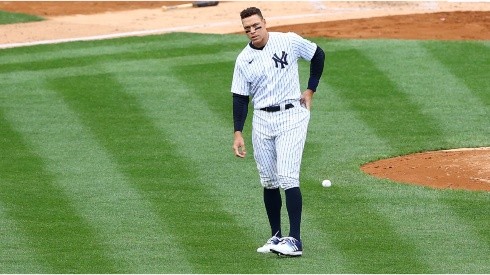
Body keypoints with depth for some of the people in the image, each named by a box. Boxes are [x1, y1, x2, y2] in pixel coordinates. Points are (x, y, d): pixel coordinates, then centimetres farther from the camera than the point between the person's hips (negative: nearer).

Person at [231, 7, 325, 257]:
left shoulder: (289, 41, -5)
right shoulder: (243, 60, 2)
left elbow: (318, 55, 10)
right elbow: (240, 98, 5)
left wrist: (310, 91, 6)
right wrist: (238, 133, -3)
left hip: (292, 116, -4)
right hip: (262, 121, 4)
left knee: (288, 177, -14)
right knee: (268, 182, 7)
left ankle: (295, 240, -16)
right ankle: (276, 236, 18)